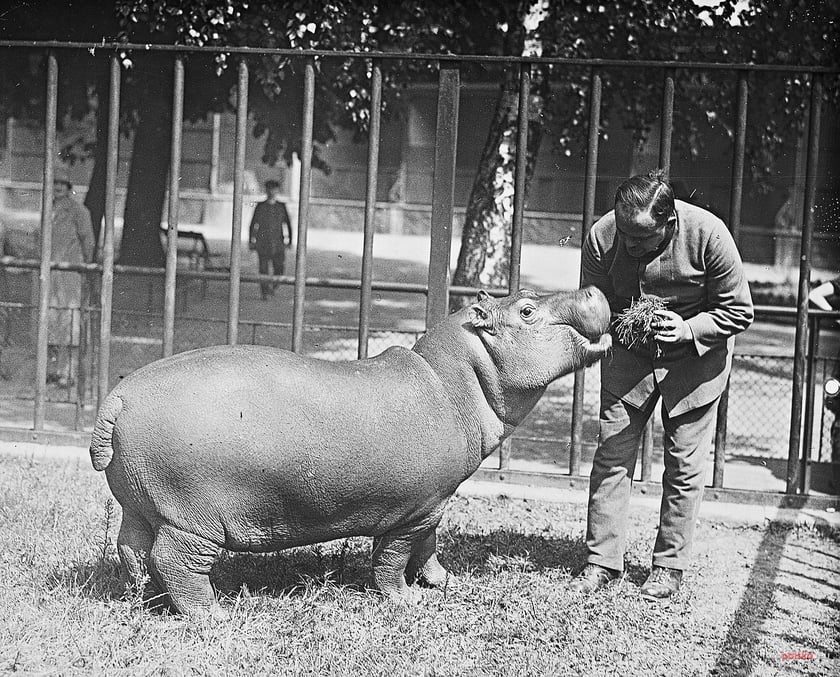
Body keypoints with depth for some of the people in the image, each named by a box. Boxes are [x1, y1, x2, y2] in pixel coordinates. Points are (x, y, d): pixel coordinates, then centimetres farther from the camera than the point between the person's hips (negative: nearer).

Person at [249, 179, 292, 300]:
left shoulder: (281, 207, 8)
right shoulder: (261, 207, 2)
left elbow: (287, 224, 13)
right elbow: (254, 224, 4)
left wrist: (288, 240, 8)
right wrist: (251, 241, 2)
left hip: (278, 243, 1)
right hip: (262, 243, -1)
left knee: (279, 268, -5)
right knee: (263, 269, -3)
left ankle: (272, 287, 20)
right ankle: (265, 292, 4)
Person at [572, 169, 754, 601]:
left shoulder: (708, 236, -27)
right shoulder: (602, 237, -21)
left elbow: (738, 311, -16)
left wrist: (686, 329, -30)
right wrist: (621, 323, -27)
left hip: (694, 359, -2)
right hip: (629, 354, 2)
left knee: (684, 465, 2)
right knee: (612, 456, 0)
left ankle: (669, 566, 15)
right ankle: (601, 561, 8)